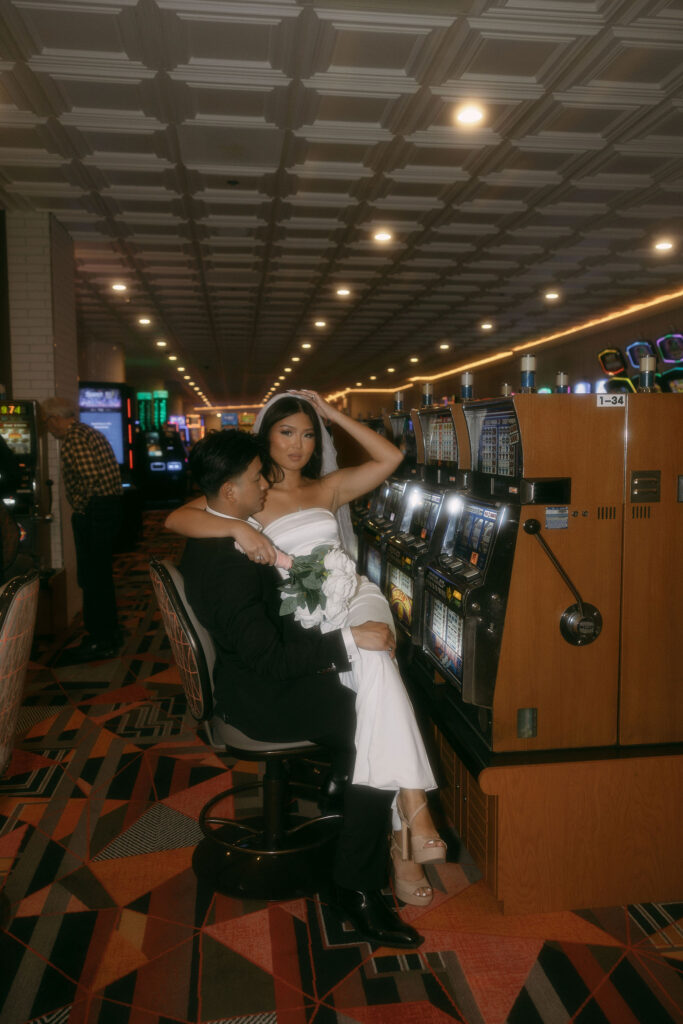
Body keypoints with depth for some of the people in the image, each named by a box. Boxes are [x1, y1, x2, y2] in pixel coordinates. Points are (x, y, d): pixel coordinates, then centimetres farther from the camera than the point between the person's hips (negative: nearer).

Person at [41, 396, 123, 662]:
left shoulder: (73, 439, -14)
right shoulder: (91, 433, 18)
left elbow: (89, 478, -25)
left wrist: (80, 508, -11)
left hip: (93, 513, -10)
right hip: (110, 508, 10)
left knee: (92, 577, -3)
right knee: (100, 573, 18)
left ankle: (99, 641, 4)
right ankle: (109, 632, 28)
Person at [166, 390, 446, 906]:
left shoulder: (329, 488, 22)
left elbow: (390, 457, 15)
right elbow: (177, 518, -3)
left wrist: (332, 413, 16)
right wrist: (239, 528, -19)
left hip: (352, 597, 2)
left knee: (373, 664, -34)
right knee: (376, 672, -31)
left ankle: (403, 834, -37)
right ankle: (408, 821, -28)